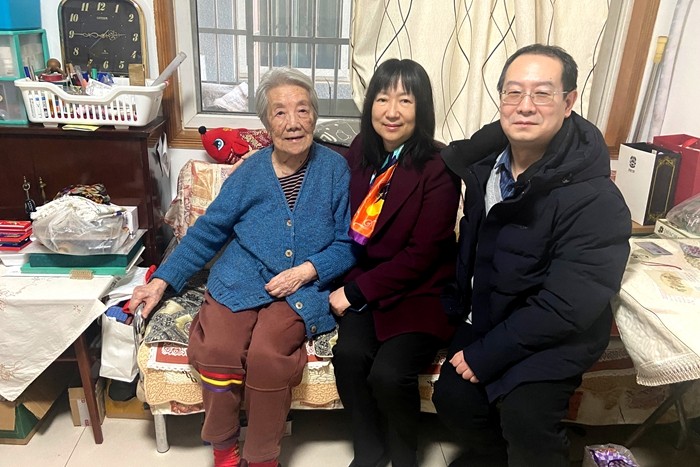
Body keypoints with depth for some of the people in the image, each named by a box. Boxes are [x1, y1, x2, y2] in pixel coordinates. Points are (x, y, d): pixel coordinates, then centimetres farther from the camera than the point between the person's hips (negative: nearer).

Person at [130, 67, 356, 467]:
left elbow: (349, 243, 1)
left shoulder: (336, 169, 2)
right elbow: (208, 230, 9)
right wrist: (163, 280, 3)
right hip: (241, 280, 2)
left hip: (304, 288, -1)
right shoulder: (250, 171, 7)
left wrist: (307, 270, -14)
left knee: (267, 355, -27)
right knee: (216, 350, -24)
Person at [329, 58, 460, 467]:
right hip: (367, 285, 4)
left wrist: (356, 292, -14)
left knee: (389, 374, -22)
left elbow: (421, 254, -15)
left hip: (423, 292, -4)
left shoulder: (438, 169, -13)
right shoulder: (360, 151, 3)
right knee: (349, 354, -21)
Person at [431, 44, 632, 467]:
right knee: (452, 396, -5)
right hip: (491, 312, 6)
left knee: (525, 417, -23)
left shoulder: (596, 201, -25)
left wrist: (485, 355, -18)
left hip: (556, 333, -5)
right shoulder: (486, 156, -5)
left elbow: (565, 308, -24)